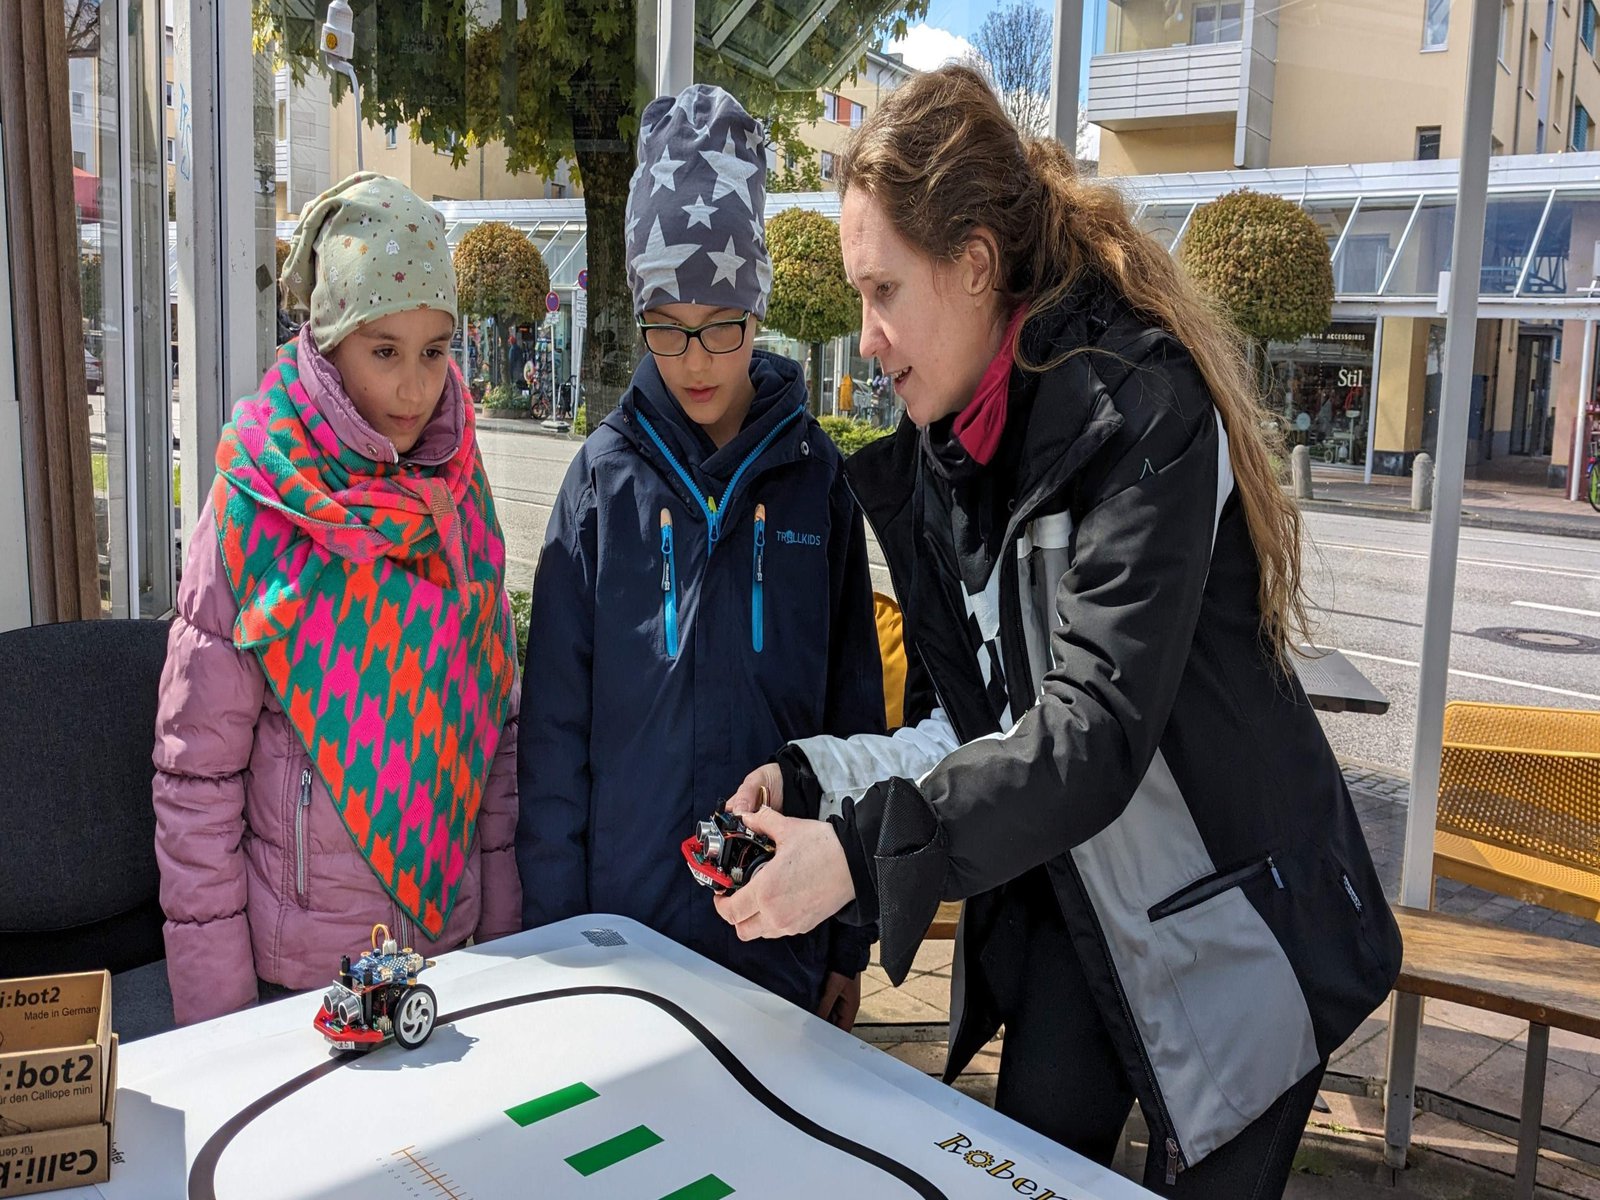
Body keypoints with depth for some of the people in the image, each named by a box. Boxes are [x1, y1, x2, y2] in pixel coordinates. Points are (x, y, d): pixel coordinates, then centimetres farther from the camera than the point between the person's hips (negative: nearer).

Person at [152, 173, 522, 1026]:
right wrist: (217, 1021, -10)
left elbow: (493, 725, 7)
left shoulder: (458, 503, 0)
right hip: (300, 963, -4)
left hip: (449, 932, 4)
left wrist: (502, 923, 6)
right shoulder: (257, 512, -13)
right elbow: (195, 771, -11)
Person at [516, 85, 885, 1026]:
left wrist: (851, 941, 5)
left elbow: (853, 712, 3)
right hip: (622, 915, 0)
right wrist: (553, 926, -3)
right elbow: (555, 721, -1)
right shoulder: (607, 475, -4)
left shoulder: (815, 476, -2)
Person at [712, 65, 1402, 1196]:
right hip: (1066, 908, 6)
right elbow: (978, 723, 2)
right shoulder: (943, 456, 0)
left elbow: (1094, 733, -30)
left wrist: (863, 851, -34)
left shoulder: (1140, 410, -22)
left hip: (1228, 923, -6)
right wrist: (810, 777, -11)